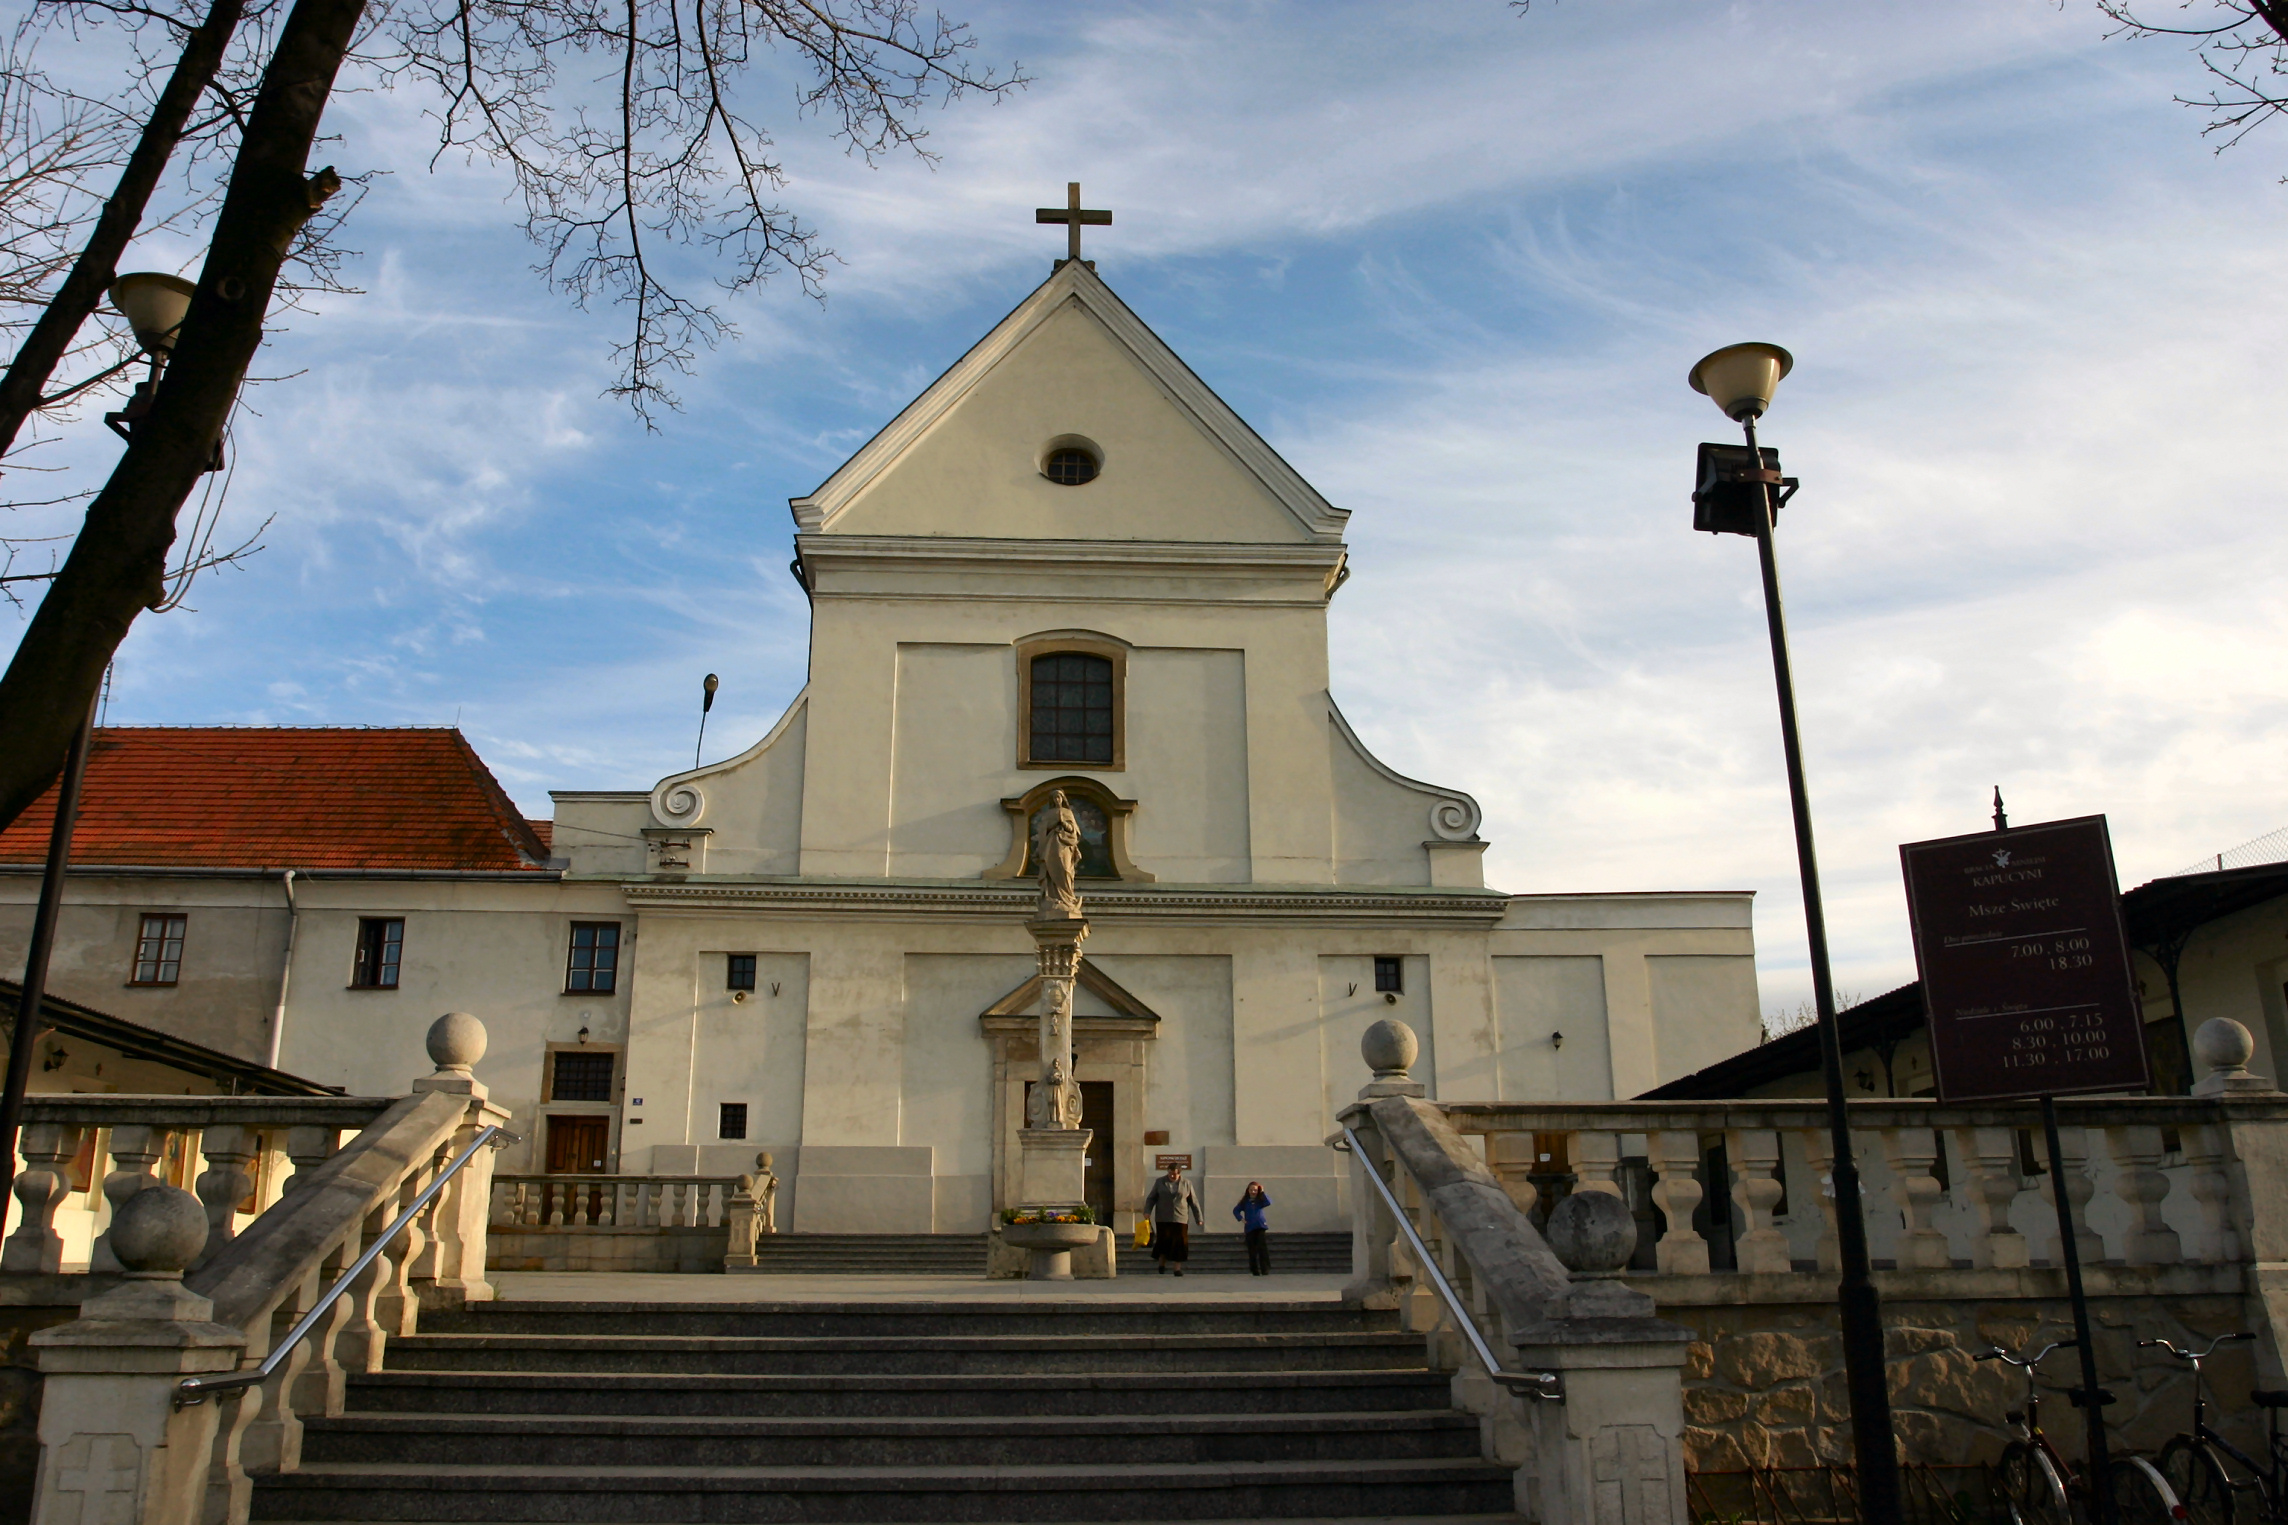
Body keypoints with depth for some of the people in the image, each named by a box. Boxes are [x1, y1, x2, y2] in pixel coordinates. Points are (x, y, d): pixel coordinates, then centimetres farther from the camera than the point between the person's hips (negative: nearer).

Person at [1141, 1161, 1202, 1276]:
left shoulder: (1186, 1184, 5)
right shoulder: (1160, 1182, 5)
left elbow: (1194, 1202, 8)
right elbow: (1151, 1198, 6)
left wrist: (1199, 1219, 7)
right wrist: (1147, 1213, -7)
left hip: (1180, 1219, 0)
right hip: (1163, 1219, 0)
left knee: (1179, 1243, -3)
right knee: (1163, 1241, -6)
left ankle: (1178, 1268, 3)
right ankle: (1162, 1265, 12)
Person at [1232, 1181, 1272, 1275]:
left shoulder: (1260, 1200, 6)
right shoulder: (1245, 1202, 8)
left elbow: (1268, 1202, -14)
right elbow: (1235, 1210, 9)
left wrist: (1263, 1192, -9)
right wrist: (1241, 1219, -5)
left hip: (1261, 1226, -1)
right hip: (1250, 1228, 1)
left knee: (1263, 1248, -14)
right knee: (1252, 1250, 2)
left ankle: (1265, 1270, -13)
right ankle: (1254, 1271, 12)